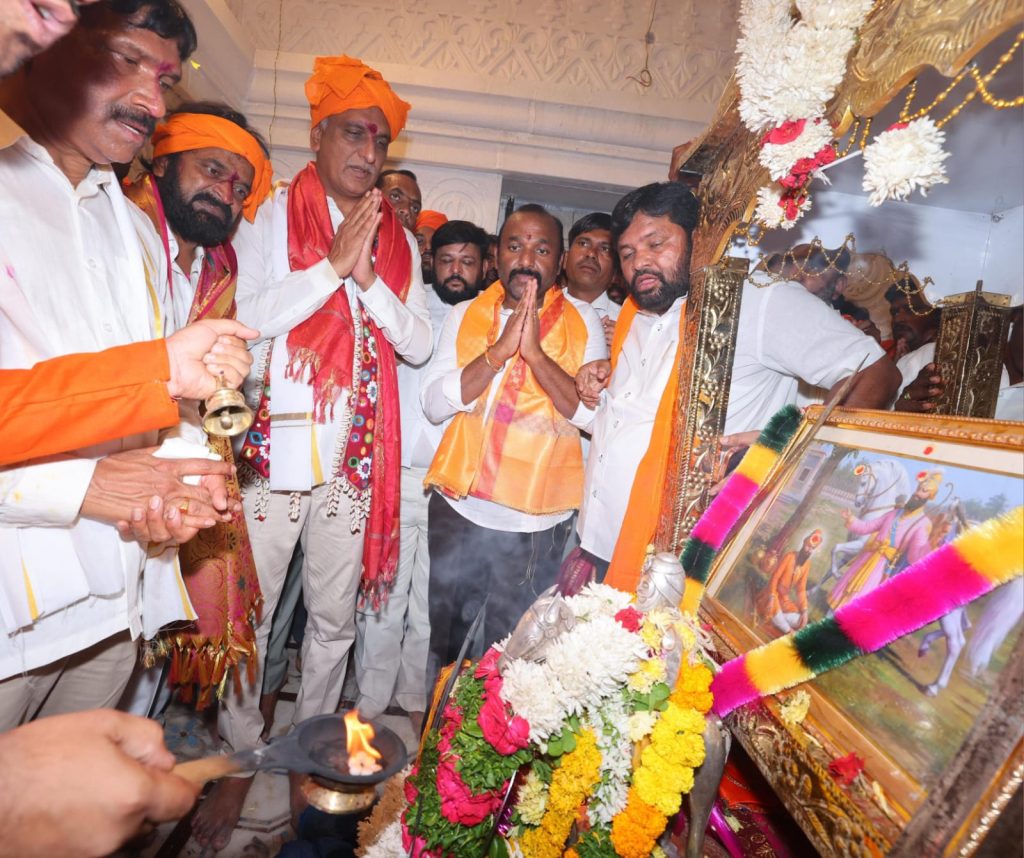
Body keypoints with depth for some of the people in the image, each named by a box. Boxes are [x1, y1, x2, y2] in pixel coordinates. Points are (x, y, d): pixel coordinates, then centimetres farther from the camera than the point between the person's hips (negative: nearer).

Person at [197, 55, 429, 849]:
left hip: (355, 456, 3)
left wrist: (369, 278, -11)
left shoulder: (399, 241, 10)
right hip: (273, 448, -2)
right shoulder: (271, 217, 3)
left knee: (335, 618, 14)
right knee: (250, 614, 6)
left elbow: (420, 345, 1)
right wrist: (335, 263, -13)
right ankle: (240, 757, 30)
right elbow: (250, 317, -10)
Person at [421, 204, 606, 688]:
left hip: (534, 522, -2)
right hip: (457, 507, 3)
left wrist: (536, 354, -21)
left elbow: (595, 416, -12)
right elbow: (434, 404, -7)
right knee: (444, 640, 19)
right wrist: (500, 349, -17)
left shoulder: (583, 324, -1)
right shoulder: (466, 315, 4)